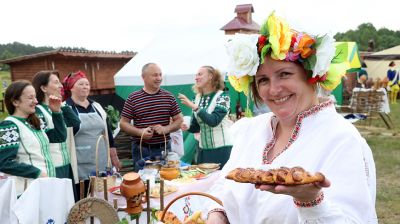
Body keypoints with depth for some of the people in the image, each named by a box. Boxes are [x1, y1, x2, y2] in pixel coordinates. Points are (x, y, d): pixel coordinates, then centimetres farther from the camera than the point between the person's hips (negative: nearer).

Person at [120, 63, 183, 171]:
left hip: (164, 149, 2)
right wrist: (140, 132, -15)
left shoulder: (169, 97, 5)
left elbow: (179, 120, 7)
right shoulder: (133, 98, 0)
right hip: (141, 150, -2)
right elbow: (123, 123, 1)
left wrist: (166, 129, -11)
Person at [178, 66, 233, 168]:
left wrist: (194, 107, -25)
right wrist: (187, 127, -7)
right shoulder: (198, 98, 6)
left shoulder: (222, 97, -9)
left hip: (221, 148, -5)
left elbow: (213, 121, -22)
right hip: (203, 149, 5)